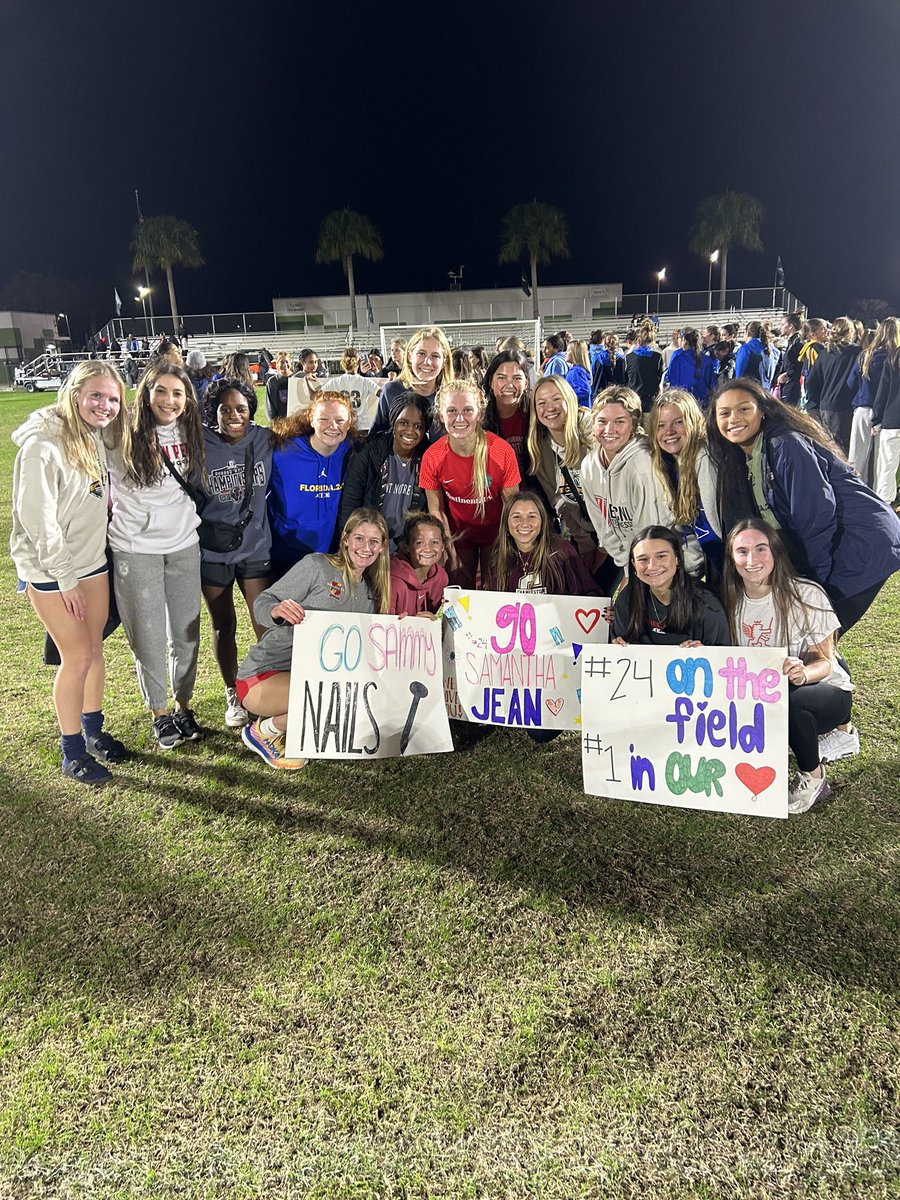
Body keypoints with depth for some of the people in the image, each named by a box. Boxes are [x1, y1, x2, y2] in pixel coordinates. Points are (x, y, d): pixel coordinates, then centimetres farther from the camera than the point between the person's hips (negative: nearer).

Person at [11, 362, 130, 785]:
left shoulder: (97, 438, 3)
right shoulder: (42, 446, -20)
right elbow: (38, 519, -20)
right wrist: (65, 577, -15)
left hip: (93, 561, 7)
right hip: (51, 571, -7)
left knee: (94, 649, 14)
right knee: (77, 658, 0)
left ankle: (93, 730, 33)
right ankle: (72, 753, 17)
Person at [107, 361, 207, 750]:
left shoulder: (188, 434, 3)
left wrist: (189, 519, 9)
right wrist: (115, 512, -4)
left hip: (184, 545, 4)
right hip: (136, 549, -4)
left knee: (187, 633, 10)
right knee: (149, 637, 5)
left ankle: (183, 706, 27)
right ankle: (160, 713, 22)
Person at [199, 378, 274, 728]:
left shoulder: (264, 441, -4)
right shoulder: (200, 446, -8)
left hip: (256, 546, 1)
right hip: (212, 552, -1)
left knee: (266, 624, 1)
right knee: (223, 627, 12)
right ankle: (233, 696, 29)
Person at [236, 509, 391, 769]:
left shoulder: (371, 592, 12)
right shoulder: (317, 565, -8)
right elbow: (262, 604, -11)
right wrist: (278, 611, -35)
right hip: (264, 675, -7)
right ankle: (263, 731, -5)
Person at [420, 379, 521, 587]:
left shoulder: (502, 451, -24)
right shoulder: (432, 457, -18)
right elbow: (436, 510, -8)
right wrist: (450, 553, -10)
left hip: (495, 533, -1)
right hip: (458, 535, 1)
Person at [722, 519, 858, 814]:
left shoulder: (807, 595, -18)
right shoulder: (731, 600, -6)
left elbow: (825, 662, -16)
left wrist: (803, 674, -40)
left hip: (827, 693, -4)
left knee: (789, 700, -37)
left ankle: (813, 778, -9)